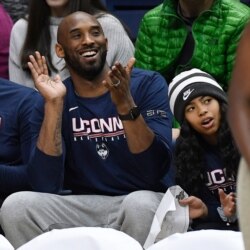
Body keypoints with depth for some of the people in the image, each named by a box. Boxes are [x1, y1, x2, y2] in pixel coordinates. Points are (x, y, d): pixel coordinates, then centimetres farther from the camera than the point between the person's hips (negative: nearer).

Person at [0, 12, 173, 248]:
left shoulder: (147, 84, -3)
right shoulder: (49, 103, 3)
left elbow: (155, 171, -14)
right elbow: (46, 186, -12)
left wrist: (125, 104, -27)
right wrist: (54, 104, -16)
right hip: (82, 208, 2)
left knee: (140, 204, -36)